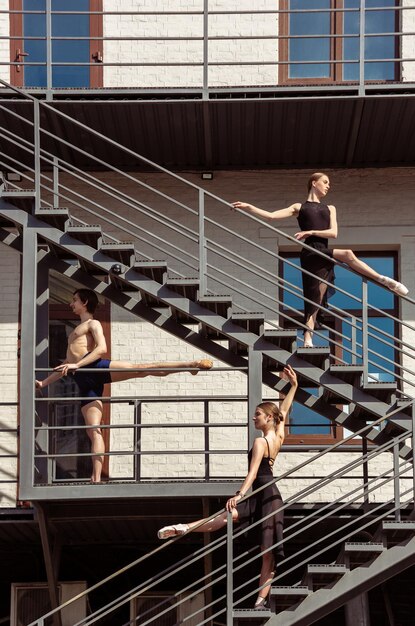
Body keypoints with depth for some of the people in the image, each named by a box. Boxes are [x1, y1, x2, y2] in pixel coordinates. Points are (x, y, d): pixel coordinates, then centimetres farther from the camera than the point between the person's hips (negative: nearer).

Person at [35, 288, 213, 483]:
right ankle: (96, 479, -14)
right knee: (94, 431, -5)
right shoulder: (75, 332, 40)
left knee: (142, 368, -28)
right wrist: (44, 382, 37)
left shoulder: (93, 324, 14)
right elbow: (67, 364, 43)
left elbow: (101, 348, -5)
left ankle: (192, 364, -31)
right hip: (85, 381, 7)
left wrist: (77, 364, -16)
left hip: (95, 366, -7)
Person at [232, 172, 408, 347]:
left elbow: (333, 233, 8)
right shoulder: (299, 207, 14)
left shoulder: (330, 209, 22)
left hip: (323, 256, 4)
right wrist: (248, 207, -2)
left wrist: (310, 232, -6)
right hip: (311, 253, -4)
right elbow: (271, 216, 6)